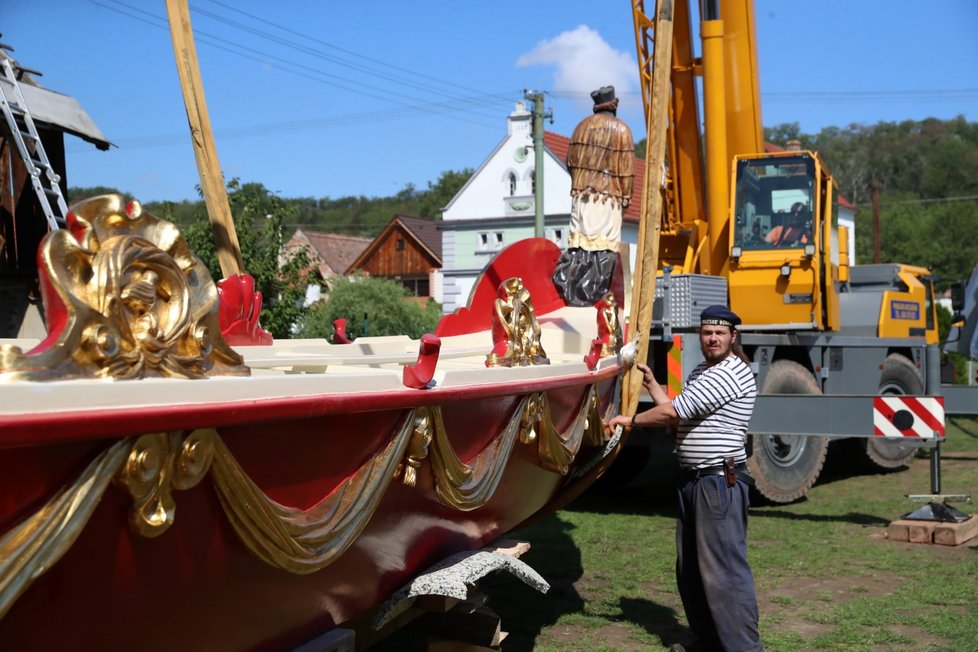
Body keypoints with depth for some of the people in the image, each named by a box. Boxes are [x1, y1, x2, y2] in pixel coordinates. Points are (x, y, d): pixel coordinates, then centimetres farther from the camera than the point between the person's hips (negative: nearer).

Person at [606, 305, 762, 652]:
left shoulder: (731, 373, -16)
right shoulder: (702, 372, 17)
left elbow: (673, 412, -19)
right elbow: (679, 412, 20)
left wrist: (631, 420, -7)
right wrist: (651, 383, 17)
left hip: (720, 482, -10)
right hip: (692, 479, 10)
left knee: (723, 567, -11)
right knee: (689, 568, 15)